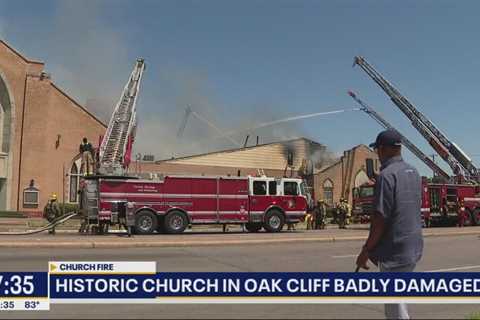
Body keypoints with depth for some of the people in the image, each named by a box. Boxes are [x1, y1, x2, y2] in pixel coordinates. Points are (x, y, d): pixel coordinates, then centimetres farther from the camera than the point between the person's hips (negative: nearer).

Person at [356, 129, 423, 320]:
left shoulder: (387, 175, -17)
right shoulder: (414, 173, 9)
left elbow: (380, 218, -19)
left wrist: (365, 251, -12)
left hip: (395, 251, -9)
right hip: (414, 248, 9)